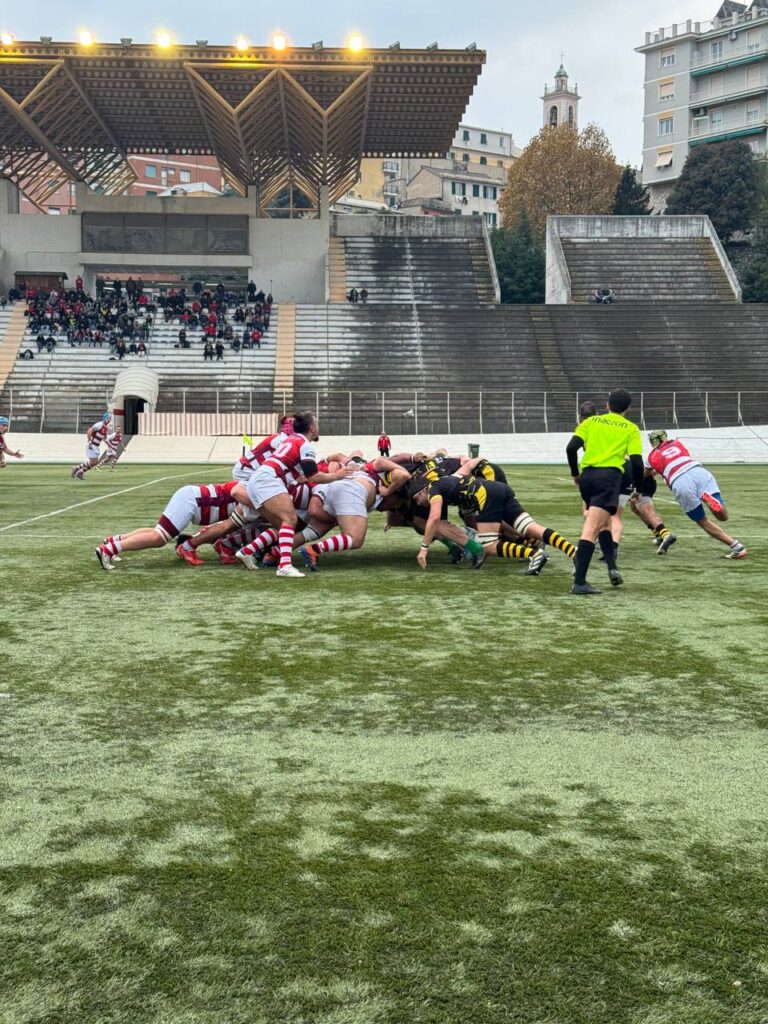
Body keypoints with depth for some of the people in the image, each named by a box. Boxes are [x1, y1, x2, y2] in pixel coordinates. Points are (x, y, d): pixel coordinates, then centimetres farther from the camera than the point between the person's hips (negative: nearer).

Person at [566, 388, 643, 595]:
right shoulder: (630, 429, 11)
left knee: (604, 522, 26)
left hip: (587, 476, 4)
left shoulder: (591, 422, 17)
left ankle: (612, 567, 19)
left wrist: (575, 473, 18)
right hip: (609, 477, -4)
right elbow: (636, 462, 1)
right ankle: (579, 582, -20)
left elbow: (571, 448, 5)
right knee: (591, 529, -13)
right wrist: (638, 489, 13)